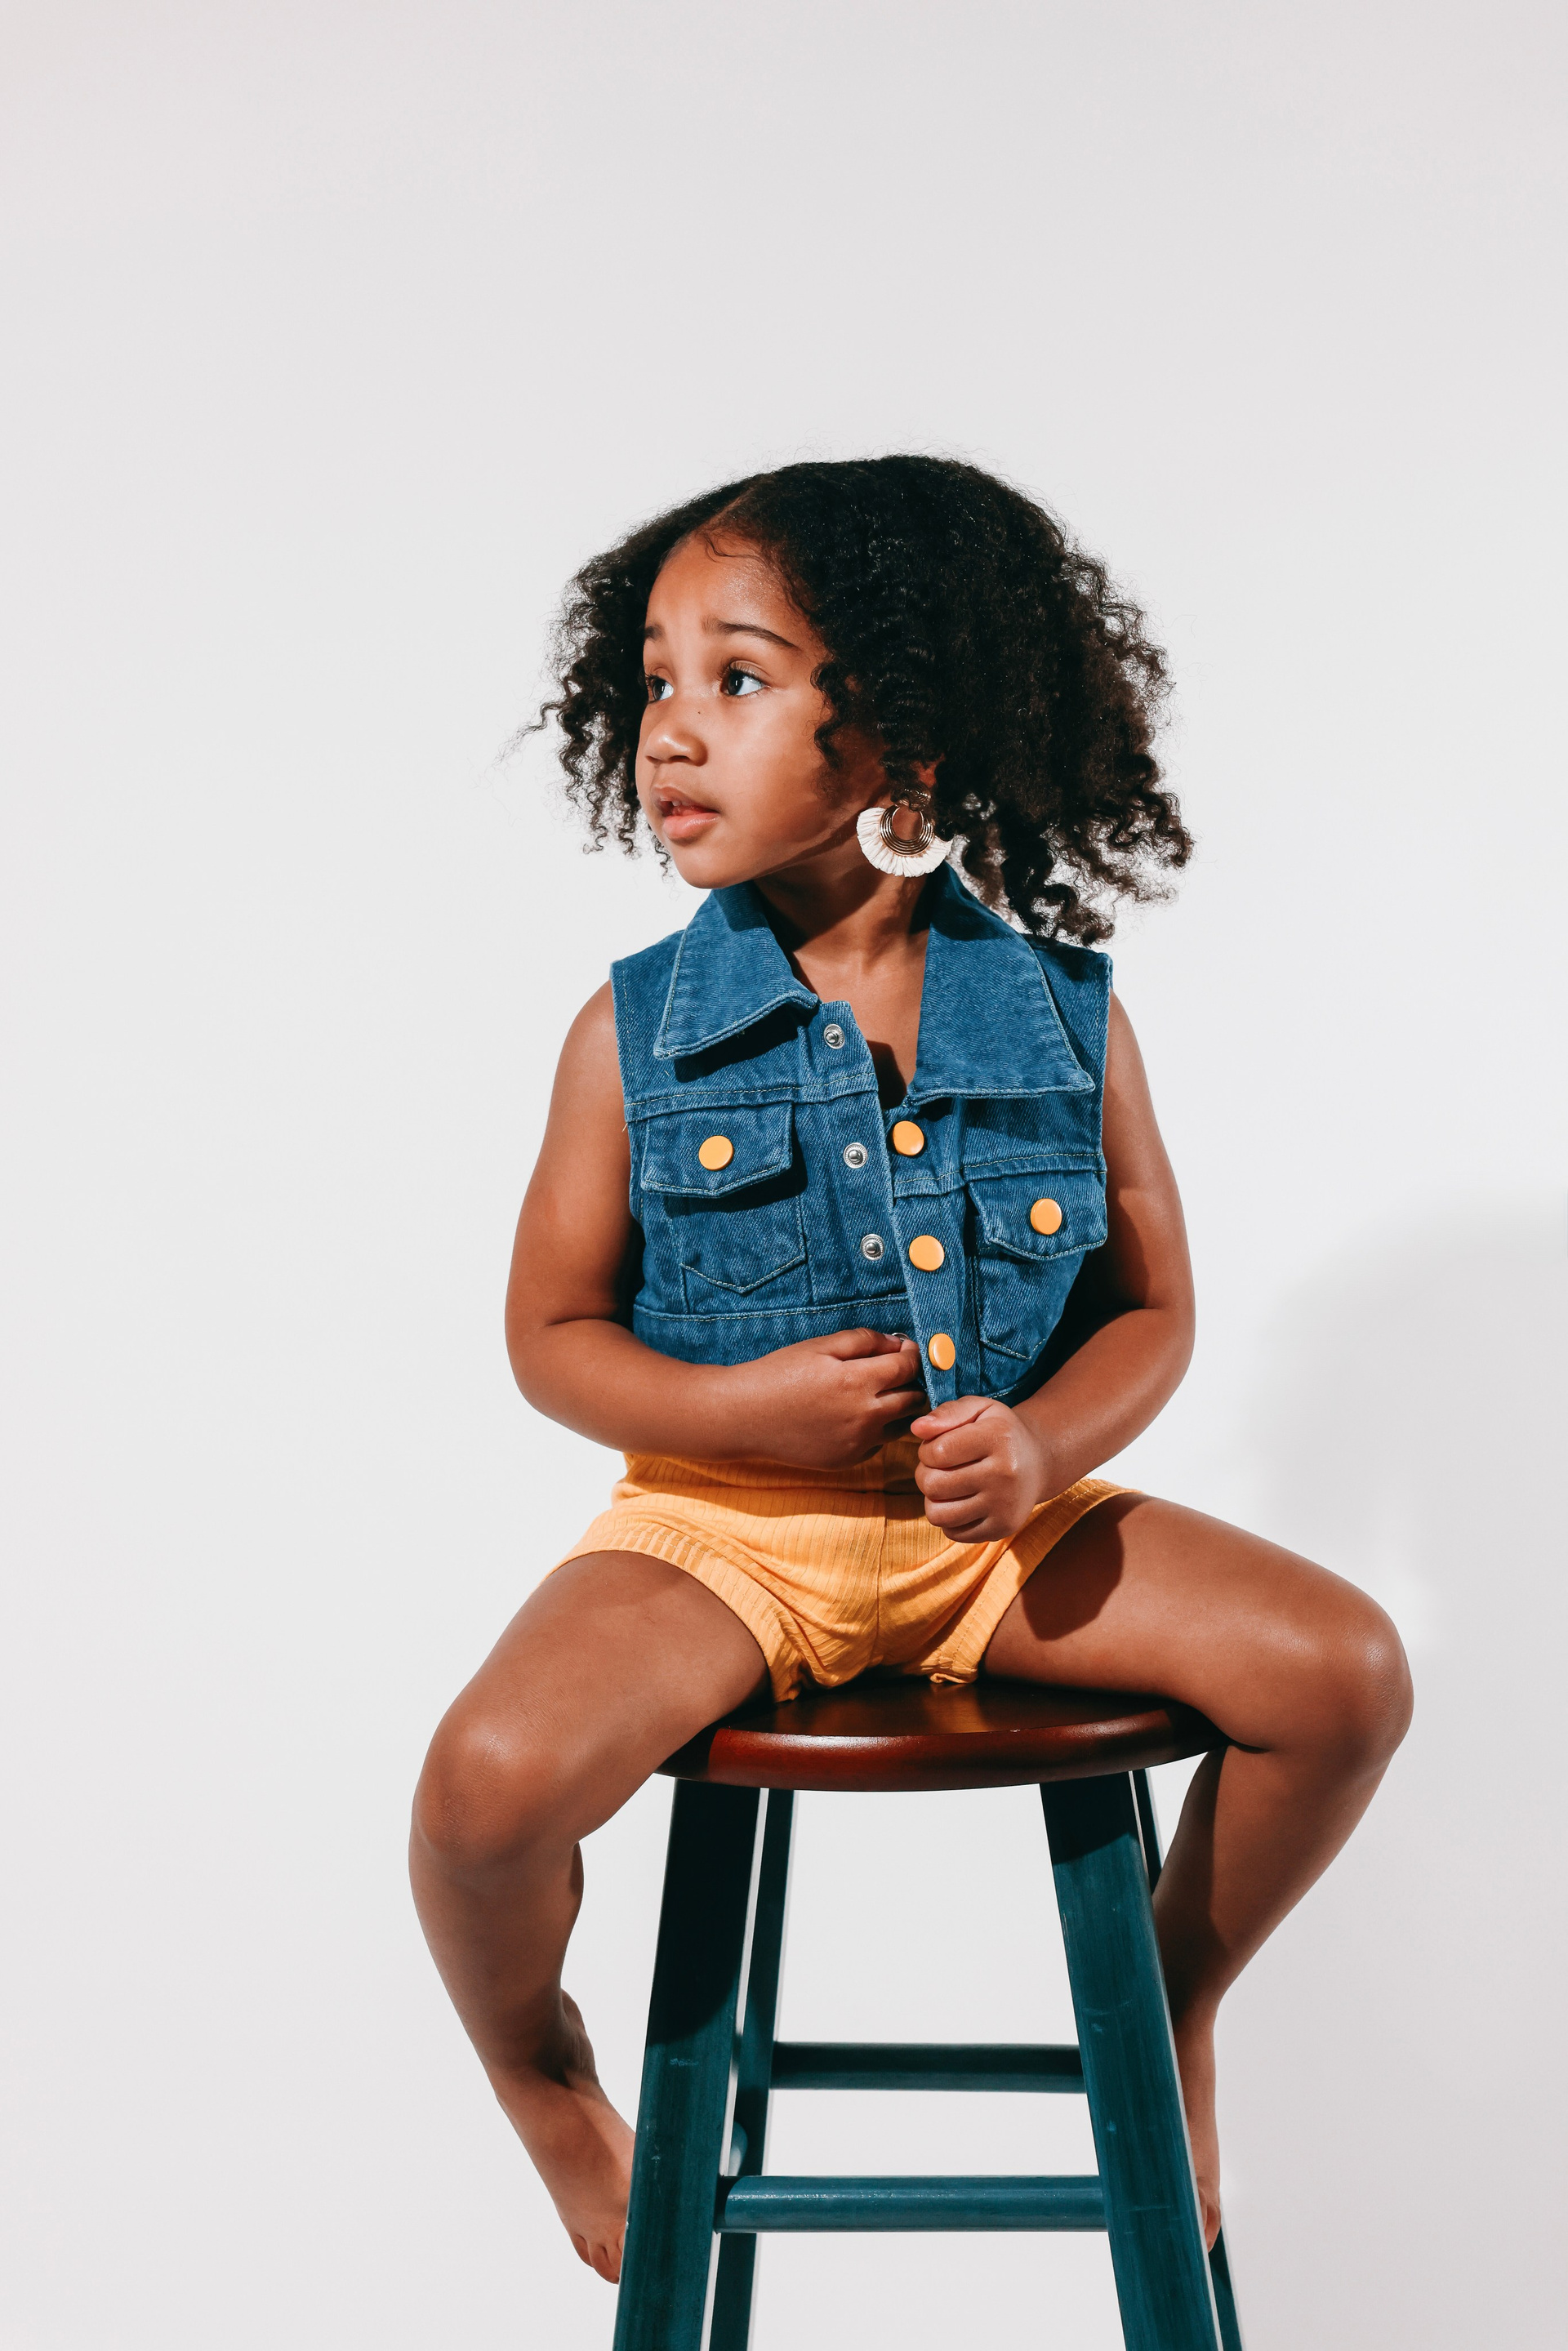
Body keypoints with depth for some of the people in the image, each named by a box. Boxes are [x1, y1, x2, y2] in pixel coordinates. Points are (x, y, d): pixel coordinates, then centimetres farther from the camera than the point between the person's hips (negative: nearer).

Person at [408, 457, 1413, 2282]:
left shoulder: (1064, 1017, -4)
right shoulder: (638, 1032, -6)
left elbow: (1153, 1310, 4)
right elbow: (553, 1335, 0)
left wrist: (1047, 1444, -16)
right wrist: (738, 1408, -18)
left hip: (1000, 1516, 2)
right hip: (724, 1523, -1)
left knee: (1344, 1668, -13)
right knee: (493, 1777, -27)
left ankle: (1179, 1985, 19)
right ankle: (541, 2072, 12)